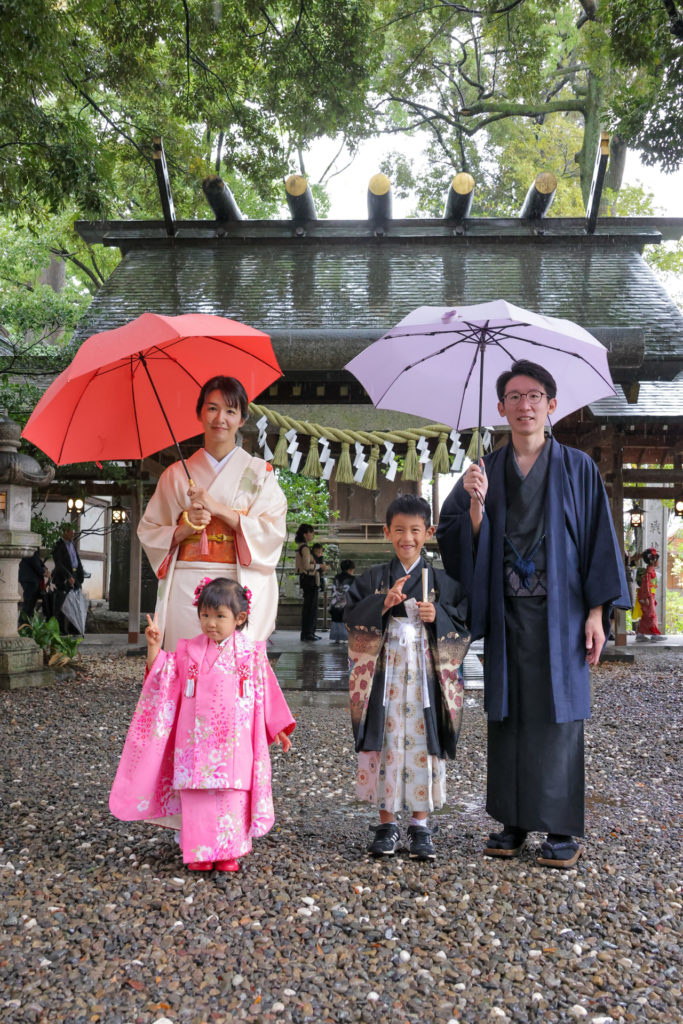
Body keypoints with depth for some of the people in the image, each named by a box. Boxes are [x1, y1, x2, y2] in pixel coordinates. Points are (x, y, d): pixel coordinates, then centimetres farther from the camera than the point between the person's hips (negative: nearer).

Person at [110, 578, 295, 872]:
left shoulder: (251, 655, 2)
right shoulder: (189, 651, 5)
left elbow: (266, 694, 9)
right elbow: (164, 678, 4)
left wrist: (277, 729, 10)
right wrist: (154, 648, -9)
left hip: (234, 744, 0)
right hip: (196, 741, 1)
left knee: (233, 798, 3)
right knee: (196, 795, 2)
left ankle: (228, 852, 15)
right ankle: (199, 853, 13)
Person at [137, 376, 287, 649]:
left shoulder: (259, 472, 9)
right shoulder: (176, 474, 13)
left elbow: (273, 532, -2)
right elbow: (148, 532, 11)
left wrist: (218, 508, -10)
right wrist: (183, 529, -8)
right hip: (185, 592, 1)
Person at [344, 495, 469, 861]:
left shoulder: (440, 580, 6)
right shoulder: (373, 579, 5)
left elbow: (463, 621, 5)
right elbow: (352, 617, -3)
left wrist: (438, 615, -12)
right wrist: (383, 604, -17)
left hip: (426, 675, 0)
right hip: (384, 674, 0)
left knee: (422, 744, 1)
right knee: (386, 742, 2)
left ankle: (420, 825, 13)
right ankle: (387, 823, 15)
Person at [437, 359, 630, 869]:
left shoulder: (578, 469, 2)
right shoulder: (487, 471, 7)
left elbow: (599, 540, 0)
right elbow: (462, 541, 3)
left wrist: (596, 612, -6)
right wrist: (476, 503, -16)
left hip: (559, 613, -2)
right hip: (506, 614, 2)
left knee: (559, 714, 0)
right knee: (509, 716, 6)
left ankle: (561, 830, 8)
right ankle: (514, 822, 17)